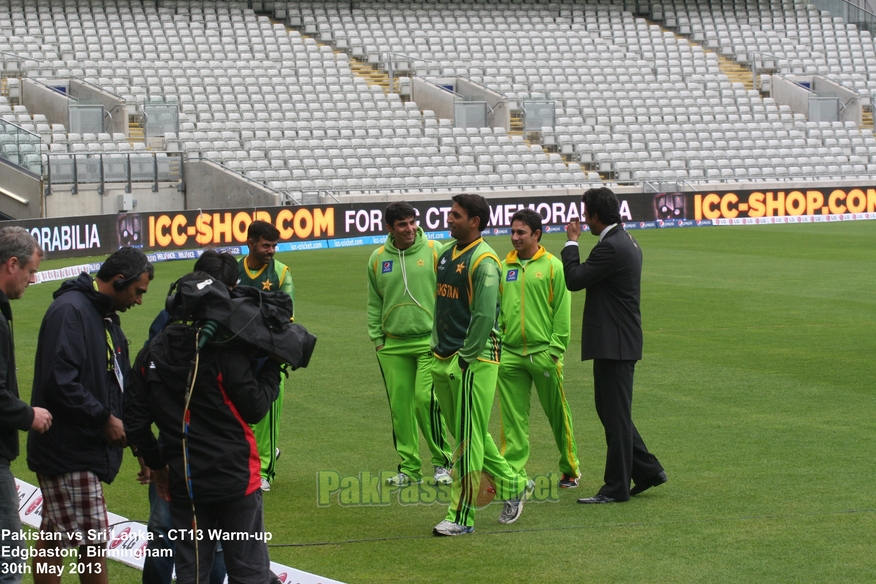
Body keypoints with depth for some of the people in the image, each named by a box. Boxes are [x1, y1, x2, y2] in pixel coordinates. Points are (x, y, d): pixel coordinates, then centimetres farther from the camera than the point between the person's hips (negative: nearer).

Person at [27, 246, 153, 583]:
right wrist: (105, 419, -16)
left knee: (52, 540, 12)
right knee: (93, 543, -8)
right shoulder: (70, 311, -15)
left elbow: (117, 384, 23)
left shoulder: (106, 318, 17)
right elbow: (59, 383, -24)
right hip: (68, 451, -10)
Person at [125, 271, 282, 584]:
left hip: (183, 482, 4)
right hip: (235, 477, -4)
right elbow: (255, 409, -10)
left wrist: (156, 464, 18)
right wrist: (272, 369, 4)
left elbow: (135, 423, 4)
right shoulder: (225, 351, -14)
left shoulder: (151, 355, 2)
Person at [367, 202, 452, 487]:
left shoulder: (434, 251, -3)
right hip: (393, 346, 4)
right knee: (400, 406, 5)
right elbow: (374, 303, 13)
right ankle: (409, 467, 16)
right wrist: (377, 338, 7)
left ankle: (442, 461, 4)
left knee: (426, 399, -12)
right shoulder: (378, 259, 6)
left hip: (429, 341, -4)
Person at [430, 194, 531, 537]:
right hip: (443, 360, 9)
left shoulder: (483, 260, -13)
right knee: (468, 435, 15)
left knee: (469, 438, -5)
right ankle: (513, 485, 30)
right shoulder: (446, 255, 13)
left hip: (474, 360, -9)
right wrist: (437, 347, 15)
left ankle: (461, 515, -4)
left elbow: (484, 315, -18)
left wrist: (466, 357, -17)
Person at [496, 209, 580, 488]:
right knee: (513, 418, 2)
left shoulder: (552, 266, -2)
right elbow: (496, 308, 13)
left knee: (557, 414, 7)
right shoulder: (504, 267, 10)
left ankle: (570, 469, 21)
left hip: (543, 353, -3)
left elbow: (562, 311, -4)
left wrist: (555, 349, -10)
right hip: (510, 354, 4)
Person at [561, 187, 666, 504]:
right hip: (620, 341, 11)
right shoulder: (626, 242, 14)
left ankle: (616, 487, 4)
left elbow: (574, 279, -19)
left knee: (615, 415, -3)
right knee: (610, 410, 17)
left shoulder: (611, 247, -20)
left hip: (614, 344, -11)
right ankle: (647, 469, 21)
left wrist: (571, 243, -7)